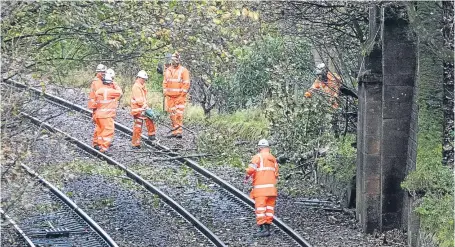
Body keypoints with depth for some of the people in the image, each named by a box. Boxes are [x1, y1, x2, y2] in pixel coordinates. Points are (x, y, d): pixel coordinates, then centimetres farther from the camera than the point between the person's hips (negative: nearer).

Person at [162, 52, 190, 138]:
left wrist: (182, 95, -12)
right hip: (170, 96, 5)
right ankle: (174, 132, 12)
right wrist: (165, 93, 6)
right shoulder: (168, 71, 13)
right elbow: (165, 83, 17)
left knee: (179, 114, -12)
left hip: (180, 96, -5)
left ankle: (179, 132, -13)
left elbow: (186, 84, -7)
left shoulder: (183, 71, -3)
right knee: (172, 115, 7)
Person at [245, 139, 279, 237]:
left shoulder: (258, 157, -4)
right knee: (269, 208, 9)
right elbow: (276, 174, 15)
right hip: (271, 187, 6)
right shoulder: (273, 159, 15)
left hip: (260, 188, -6)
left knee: (260, 208, -6)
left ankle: (263, 229, -13)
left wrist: (247, 177, -1)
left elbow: (251, 169, -17)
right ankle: (267, 228, 10)